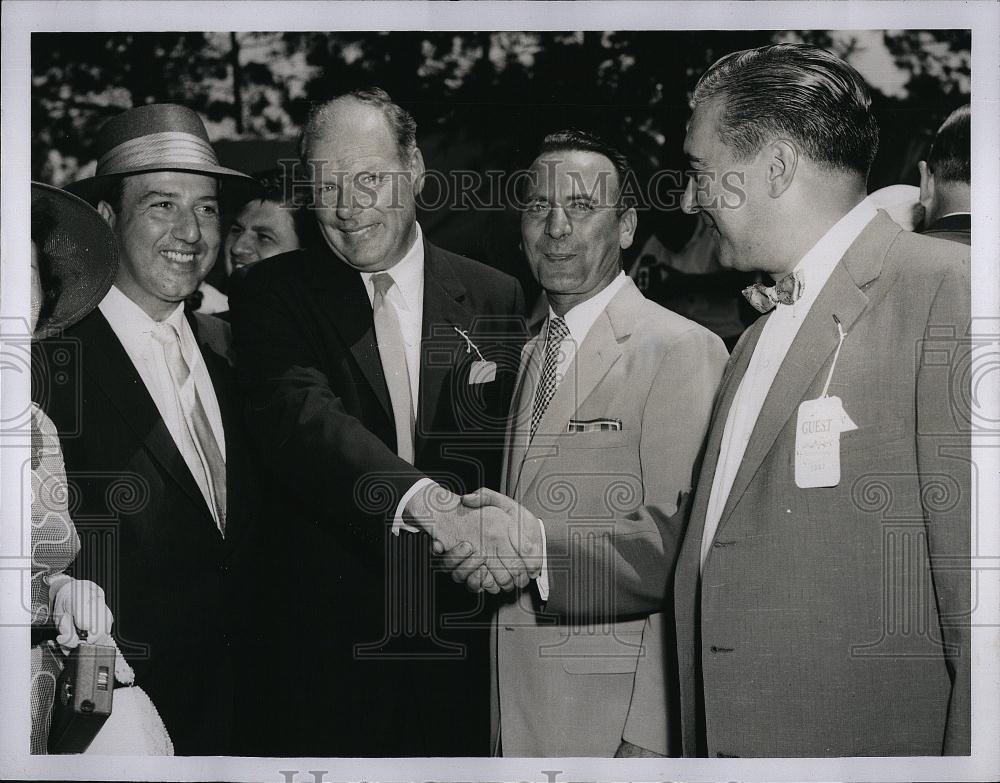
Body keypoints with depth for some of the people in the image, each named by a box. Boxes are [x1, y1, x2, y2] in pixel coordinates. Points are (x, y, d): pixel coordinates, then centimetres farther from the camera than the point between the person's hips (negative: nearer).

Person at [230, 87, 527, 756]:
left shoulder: (495, 298, 6)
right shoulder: (275, 295, -2)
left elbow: (512, 449, 13)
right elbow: (300, 418, -21)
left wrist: (493, 538, -6)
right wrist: (431, 504, -36)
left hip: (458, 646, 2)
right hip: (325, 639, -2)